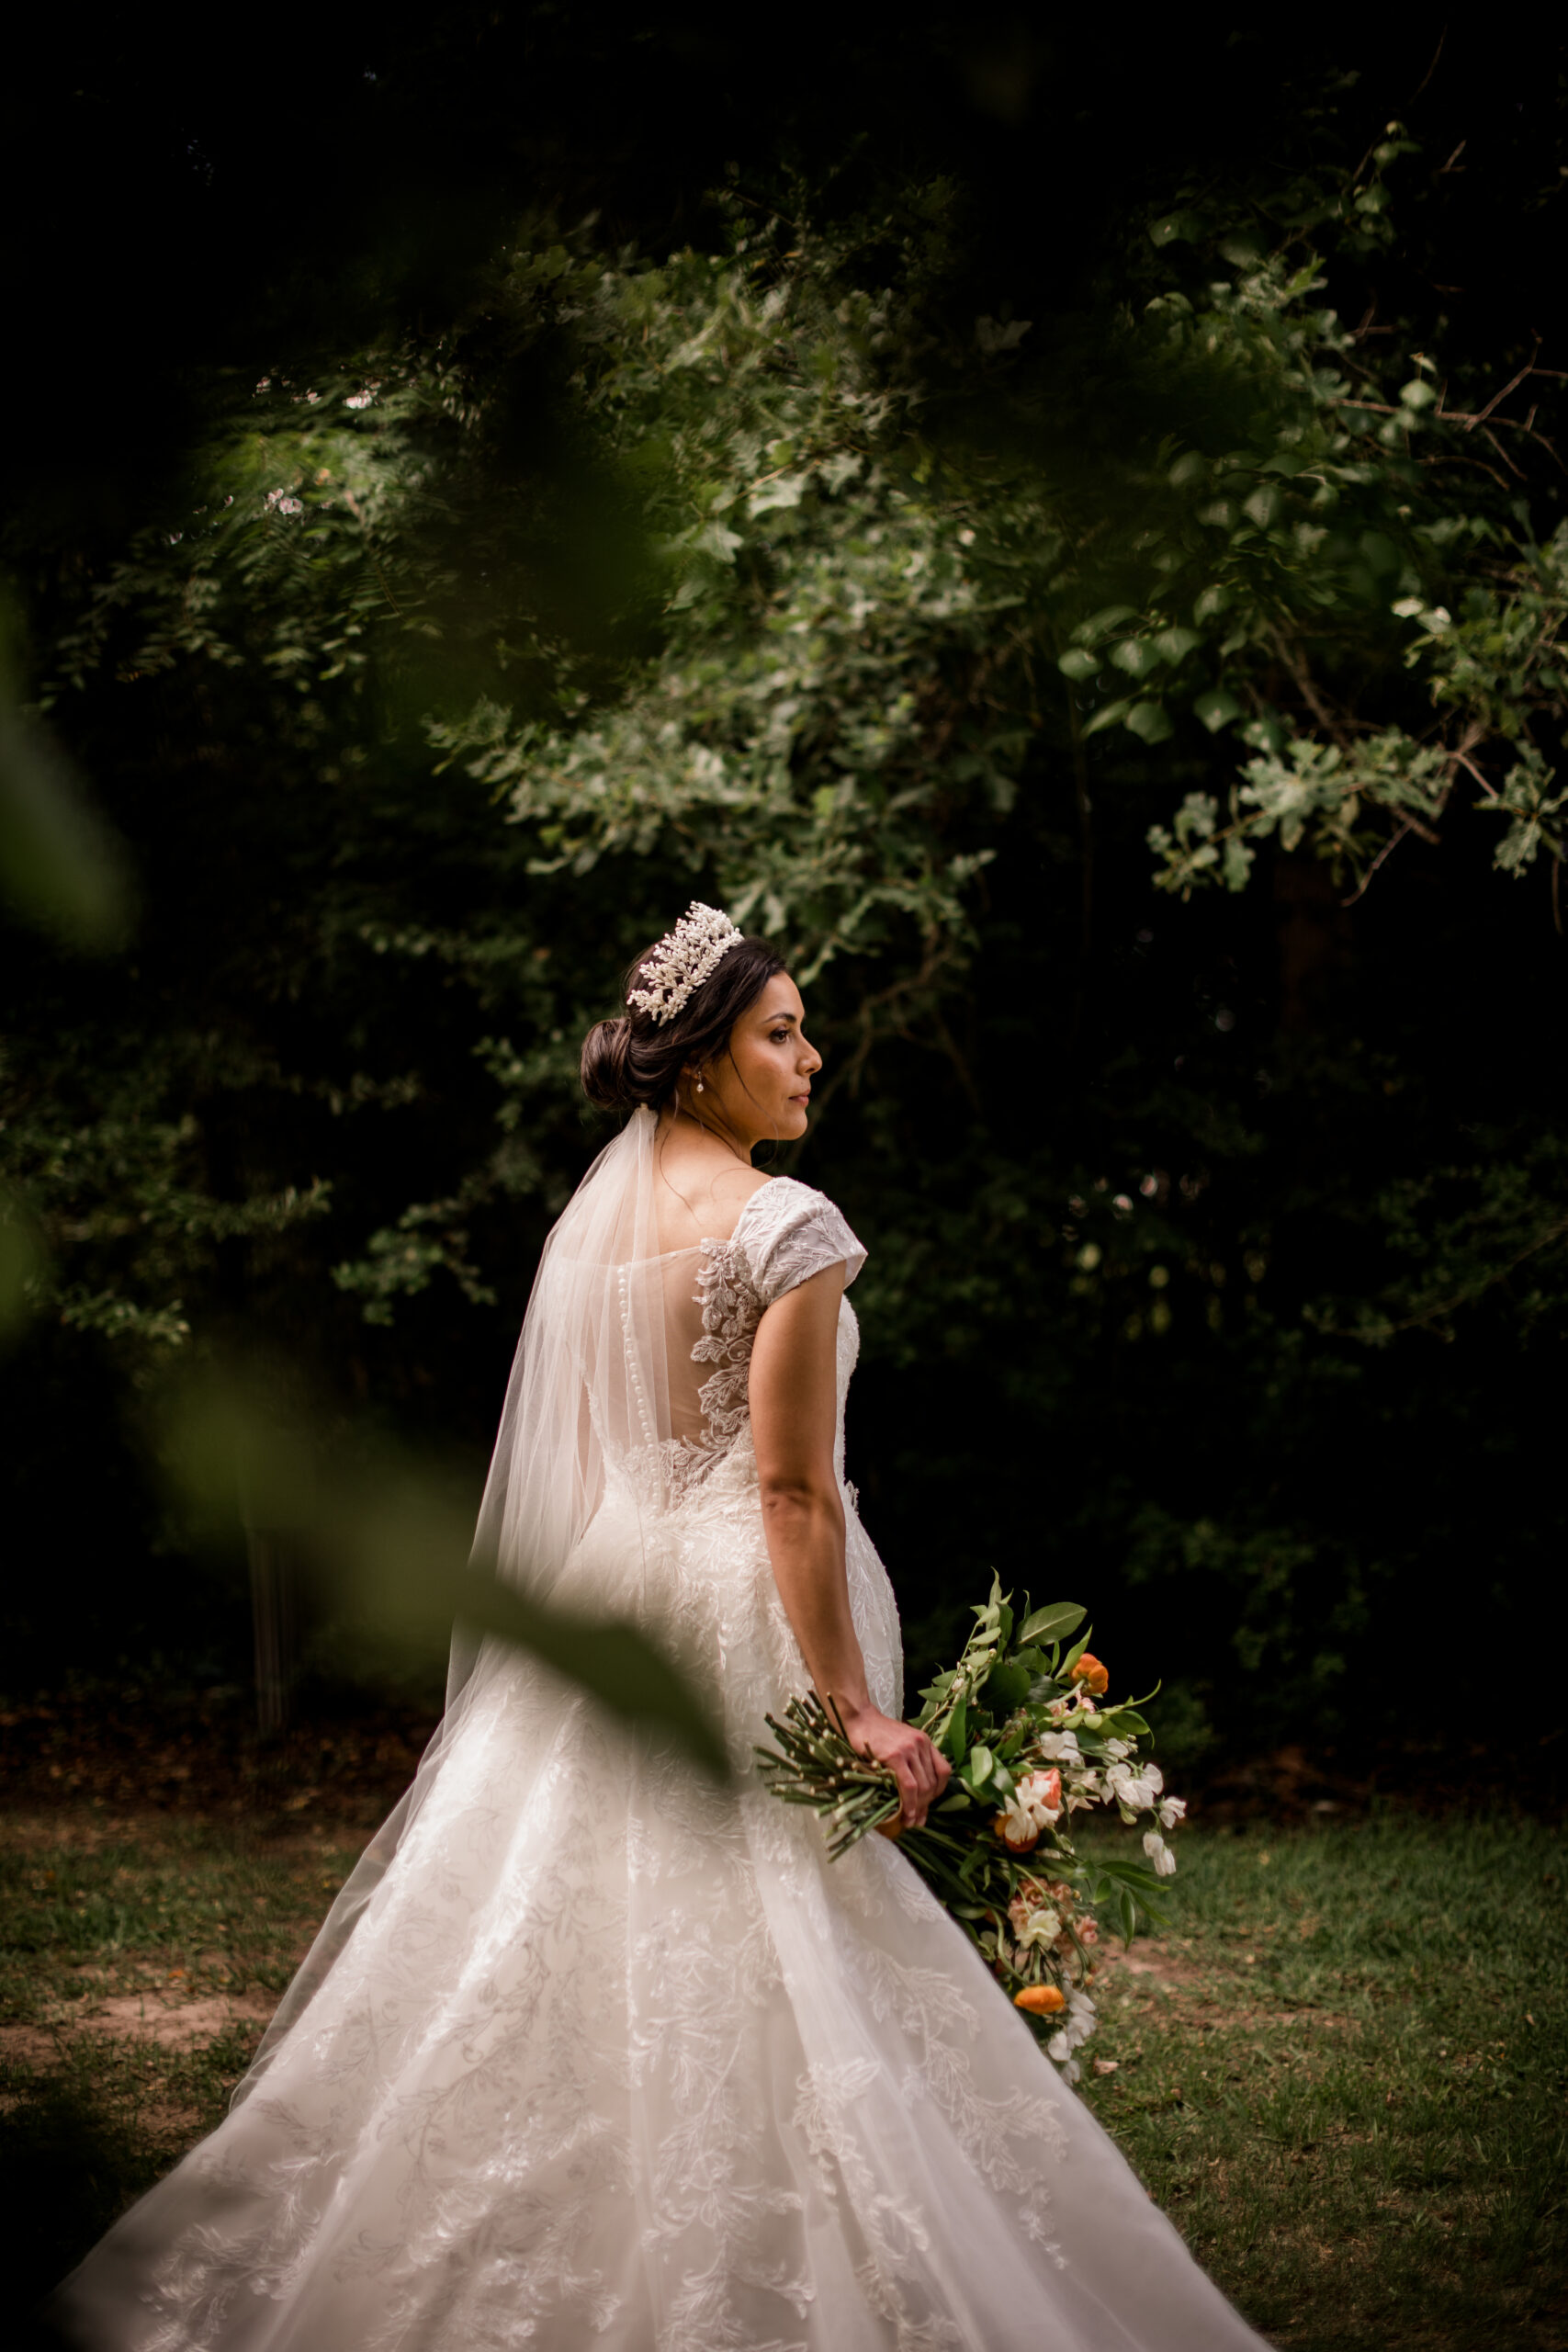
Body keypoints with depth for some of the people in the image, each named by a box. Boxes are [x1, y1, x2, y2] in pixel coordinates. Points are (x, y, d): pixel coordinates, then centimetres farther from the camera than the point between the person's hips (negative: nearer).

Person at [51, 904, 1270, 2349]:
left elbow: (575, 1469, 14)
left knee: (577, 1934, 13)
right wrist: (857, 1708, -15)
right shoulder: (785, 1227, -13)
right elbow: (793, 1491, -17)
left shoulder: (591, 1218, 9)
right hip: (749, 1619, -8)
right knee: (760, 1965, -2)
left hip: (610, 1595, 8)